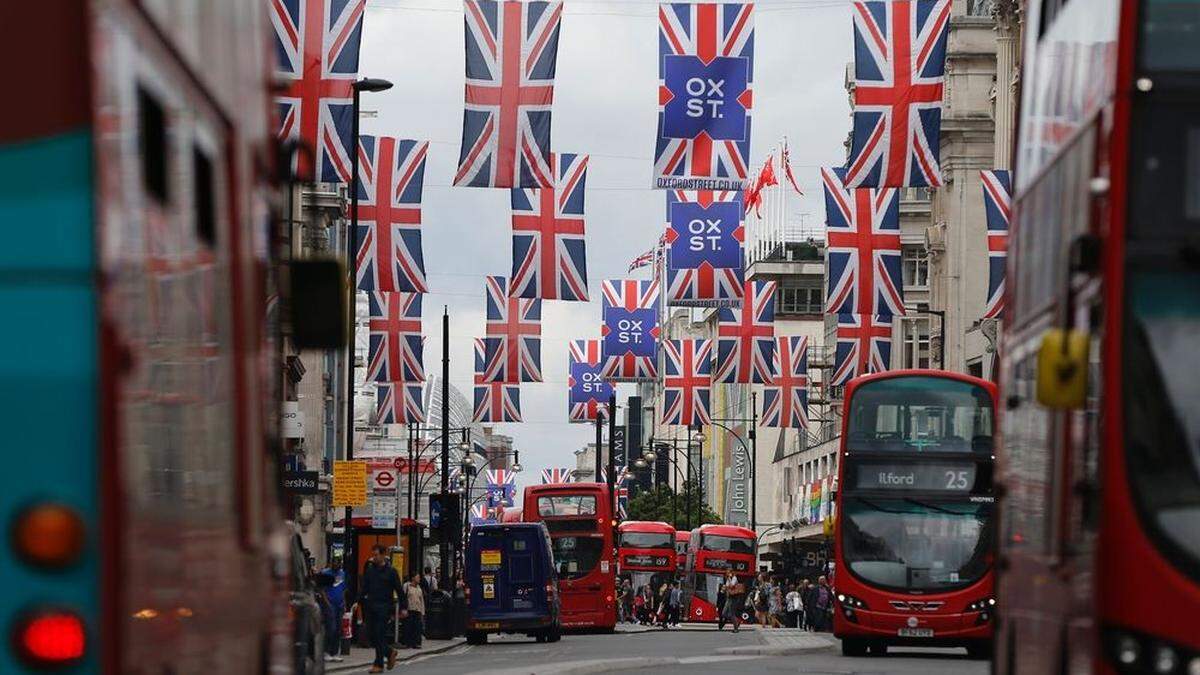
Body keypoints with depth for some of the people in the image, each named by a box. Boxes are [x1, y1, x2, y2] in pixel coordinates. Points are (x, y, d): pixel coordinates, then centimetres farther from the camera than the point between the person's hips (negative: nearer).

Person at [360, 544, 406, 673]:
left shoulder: (391, 571, -2)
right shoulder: (369, 570, 11)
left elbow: (399, 590, -1)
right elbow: (364, 588, 15)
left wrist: (404, 607, -6)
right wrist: (359, 601, 3)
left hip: (384, 608, -5)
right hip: (370, 607, 5)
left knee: (380, 635, -9)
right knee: (372, 635, 3)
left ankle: (378, 664, -5)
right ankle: (390, 651, 25)